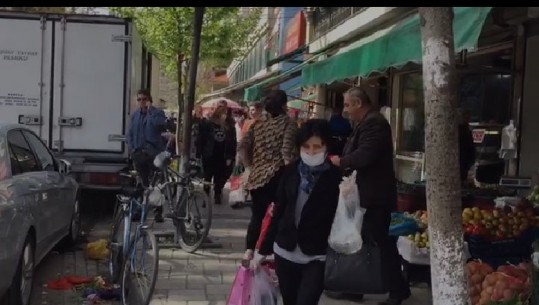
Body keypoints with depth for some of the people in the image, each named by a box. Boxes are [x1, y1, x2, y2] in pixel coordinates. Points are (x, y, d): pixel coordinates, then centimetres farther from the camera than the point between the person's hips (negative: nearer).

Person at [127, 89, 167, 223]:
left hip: (154, 153, -4)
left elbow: (159, 124, -22)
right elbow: (130, 133, 18)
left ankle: (158, 212, 0)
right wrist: (132, 148, 5)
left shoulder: (157, 113, 1)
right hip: (139, 153, 4)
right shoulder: (135, 115, 15)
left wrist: (150, 110, -13)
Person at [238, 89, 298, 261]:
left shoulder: (258, 123, 8)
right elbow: (287, 151, -18)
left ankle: (249, 251, 15)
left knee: (257, 214, 16)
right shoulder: (288, 124, -6)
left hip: (258, 175, 5)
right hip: (278, 175, -5)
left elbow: (243, 146, 2)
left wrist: (251, 166, 10)